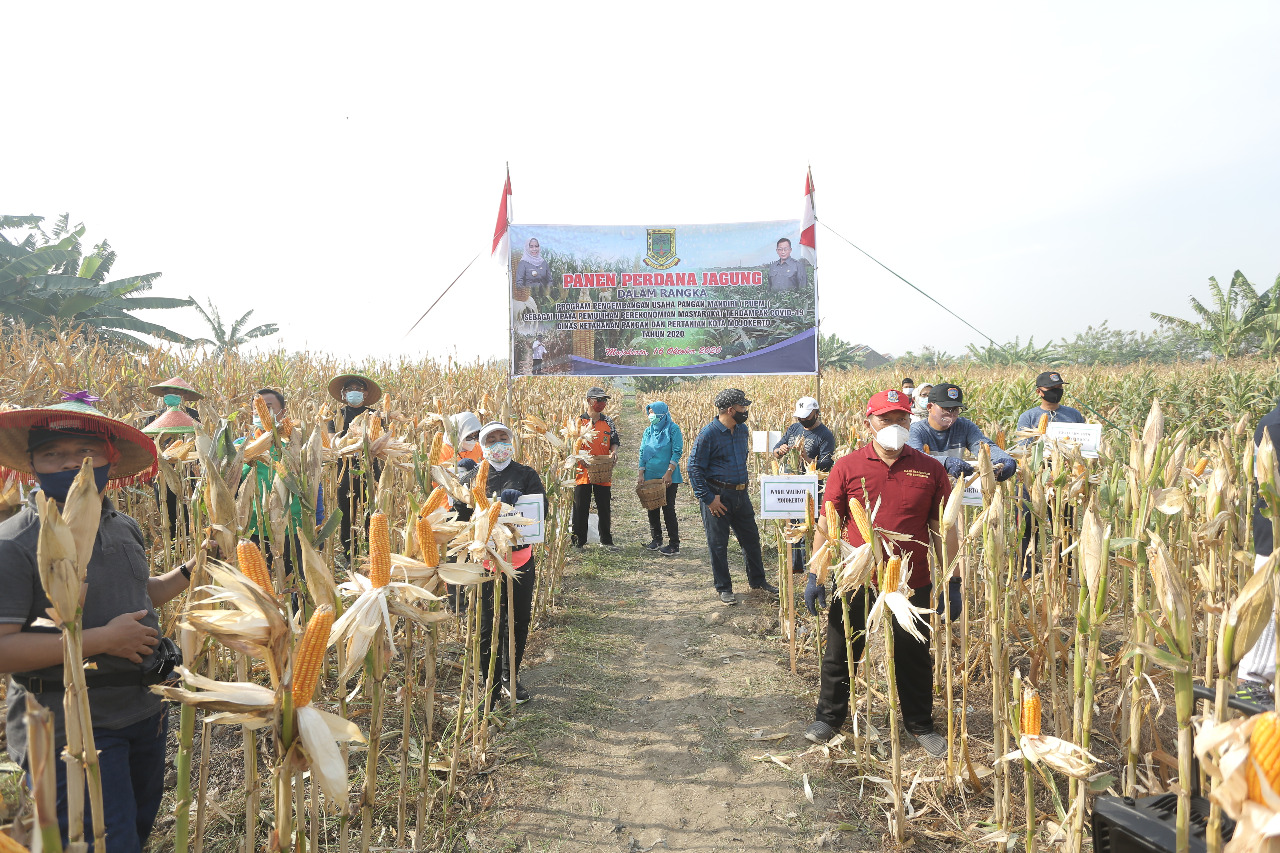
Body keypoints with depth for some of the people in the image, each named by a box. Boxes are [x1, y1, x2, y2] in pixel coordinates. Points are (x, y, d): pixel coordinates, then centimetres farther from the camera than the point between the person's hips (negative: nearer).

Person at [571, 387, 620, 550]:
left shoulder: (608, 422, 11)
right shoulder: (579, 421, 2)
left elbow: (614, 441, 14)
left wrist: (614, 451, -9)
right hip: (583, 471, -3)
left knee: (604, 507, 9)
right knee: (580, 508, 1)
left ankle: (606, 540, 20)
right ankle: (578, 542, 9)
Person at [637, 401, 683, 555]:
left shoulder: (673, 429, -5)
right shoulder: (648, 431, 11)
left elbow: (677, 451, -10)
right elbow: (642, 453, 11)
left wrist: (669, 472, -18)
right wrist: (641, 474, 2)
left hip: (669, 477, -6)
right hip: (650, 476, 6)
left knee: (668, 509, -5)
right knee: (652, 508, 10)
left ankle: (674, 544, 1)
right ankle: (656, 539, 25)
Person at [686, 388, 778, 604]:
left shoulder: (743, 430, 7)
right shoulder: (709, 434, -15)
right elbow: (694, 468, -14)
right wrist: (708, 498, -17)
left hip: (740, 494, 7)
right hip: (717, 497, -7)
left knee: (751, 538, 15)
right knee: (718, 544, 4)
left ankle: (757, 580, 32)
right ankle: (723, 588, 18)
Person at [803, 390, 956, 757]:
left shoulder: (930, 470, -1)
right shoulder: (847, 467, -4)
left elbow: (943, 530, 4)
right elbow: (826, 524, -1)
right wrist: (815, 576, -3)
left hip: (911, 583, 1)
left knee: (914, 657, 16)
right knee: (840, 652, 13)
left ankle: (921, 724, 37)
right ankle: (829, 717, 34)